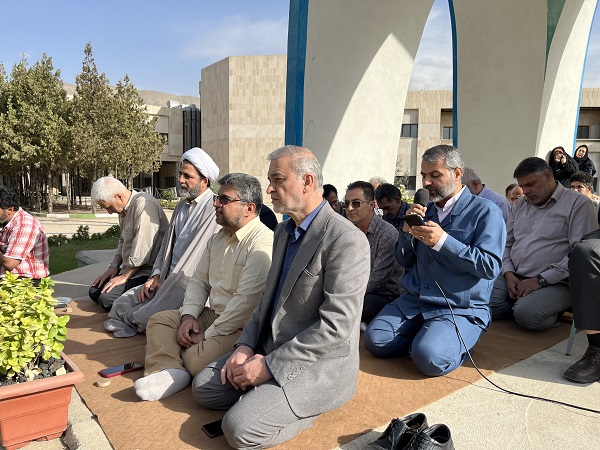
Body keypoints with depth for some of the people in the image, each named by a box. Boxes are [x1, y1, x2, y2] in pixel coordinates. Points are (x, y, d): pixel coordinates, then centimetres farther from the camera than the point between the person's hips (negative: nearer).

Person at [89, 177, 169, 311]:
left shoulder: (144, 204, -20)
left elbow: (142, 249, -24)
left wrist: (124, 277, -15)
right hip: (129, 268, 10)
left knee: (106, 299, -20)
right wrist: (114, 266, 8)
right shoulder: (124, 209, 13)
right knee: (94, 292, 5)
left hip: (147, 271, -10)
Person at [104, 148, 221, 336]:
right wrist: (156, 276, 6)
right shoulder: (182, 206, 15)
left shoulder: (214, 210, -16)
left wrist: (167, 285, -15)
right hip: (167, 279, 8)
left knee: (149, 317, -23)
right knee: (120, 305, -1)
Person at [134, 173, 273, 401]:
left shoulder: (263, 243, -20)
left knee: (195, 358, -30)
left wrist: (208, 335, -18)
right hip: (212, 314, 9)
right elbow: (199, 281, 14)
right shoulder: (217, 238, 11)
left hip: (242, 326, -9)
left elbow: (246, 300, -25)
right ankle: (169, 370, -17)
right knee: (159, 320, 2)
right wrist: (188, 316, -4)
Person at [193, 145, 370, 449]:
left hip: (320, 364, -8)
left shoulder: (346, 239, -21)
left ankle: (308, 407, 2)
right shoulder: (283, 231, 9)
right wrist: (245, 345, -1)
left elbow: (335, 325, -24)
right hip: (270, 350, 8)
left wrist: (270, 365, -19)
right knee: (203, 387, 4)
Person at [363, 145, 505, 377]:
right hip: (414, 300, 5)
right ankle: (424, 336, 9)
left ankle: (457, 341, 5)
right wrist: (407, 231, -6)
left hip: (460, 309, -5)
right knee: (374, 340, -14)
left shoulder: (485, 212, -5)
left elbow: (490, 267, -16)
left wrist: (442, 241, -22)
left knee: (429, 358, -28)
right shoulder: (426, 210, 14)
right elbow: (405, 261, 14)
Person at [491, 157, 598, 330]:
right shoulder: (519, 205, 17)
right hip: (514, 277, 5)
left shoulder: (578, 204, -4)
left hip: (555, 282, -5)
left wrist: (541, 280, -16)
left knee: (526, 314, -32)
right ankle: (521, 303, 4)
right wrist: (509, 274, -1)